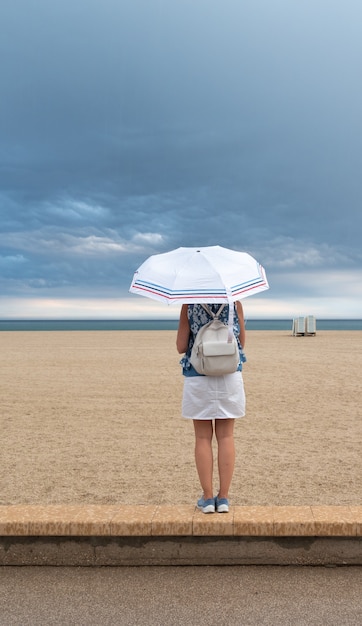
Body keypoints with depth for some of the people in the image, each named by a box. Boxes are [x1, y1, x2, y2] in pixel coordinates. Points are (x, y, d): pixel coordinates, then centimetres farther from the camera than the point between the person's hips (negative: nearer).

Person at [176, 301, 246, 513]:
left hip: (198, 377, -1)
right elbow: (241, 343, 6)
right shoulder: (235, 302, 0)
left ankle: (208, 498, 10)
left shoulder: (189, 304, -4)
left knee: (203, 437, 7)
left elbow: (181, 346, -2)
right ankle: (223, 498, 10)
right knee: (226, 436, 7)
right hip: (230, 375, 1)